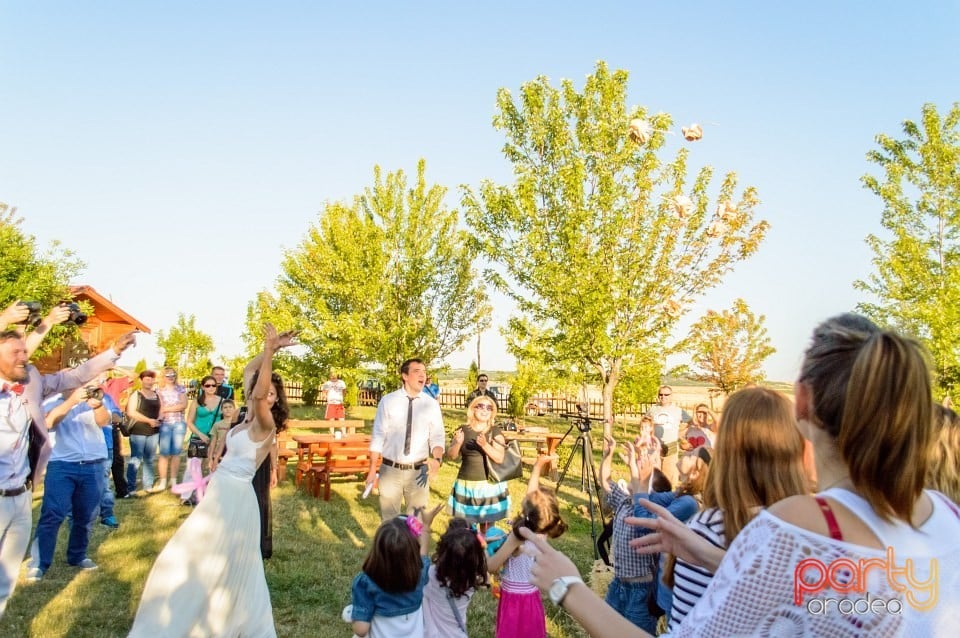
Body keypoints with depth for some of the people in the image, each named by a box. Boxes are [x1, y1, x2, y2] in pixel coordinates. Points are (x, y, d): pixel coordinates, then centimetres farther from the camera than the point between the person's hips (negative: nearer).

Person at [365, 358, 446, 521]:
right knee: (388, 519, 13)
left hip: (418, 471, 1)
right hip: (390, 470, -1)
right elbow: (378, 436, -2)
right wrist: (372, 470, -4)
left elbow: (438, 437, -1)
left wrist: (437, 460, -21)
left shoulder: (431, 405, 0)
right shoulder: (387, 401, -4)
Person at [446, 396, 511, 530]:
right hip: (465, 484, 1)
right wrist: (458, 443, -19)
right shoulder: (463, 430, 3)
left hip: (489, 484, -1)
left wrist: (485, 445, -27)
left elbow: (499, 458, -11)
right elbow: (450, 455, 1)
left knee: (487, 523, 3)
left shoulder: (495, 431, -2)